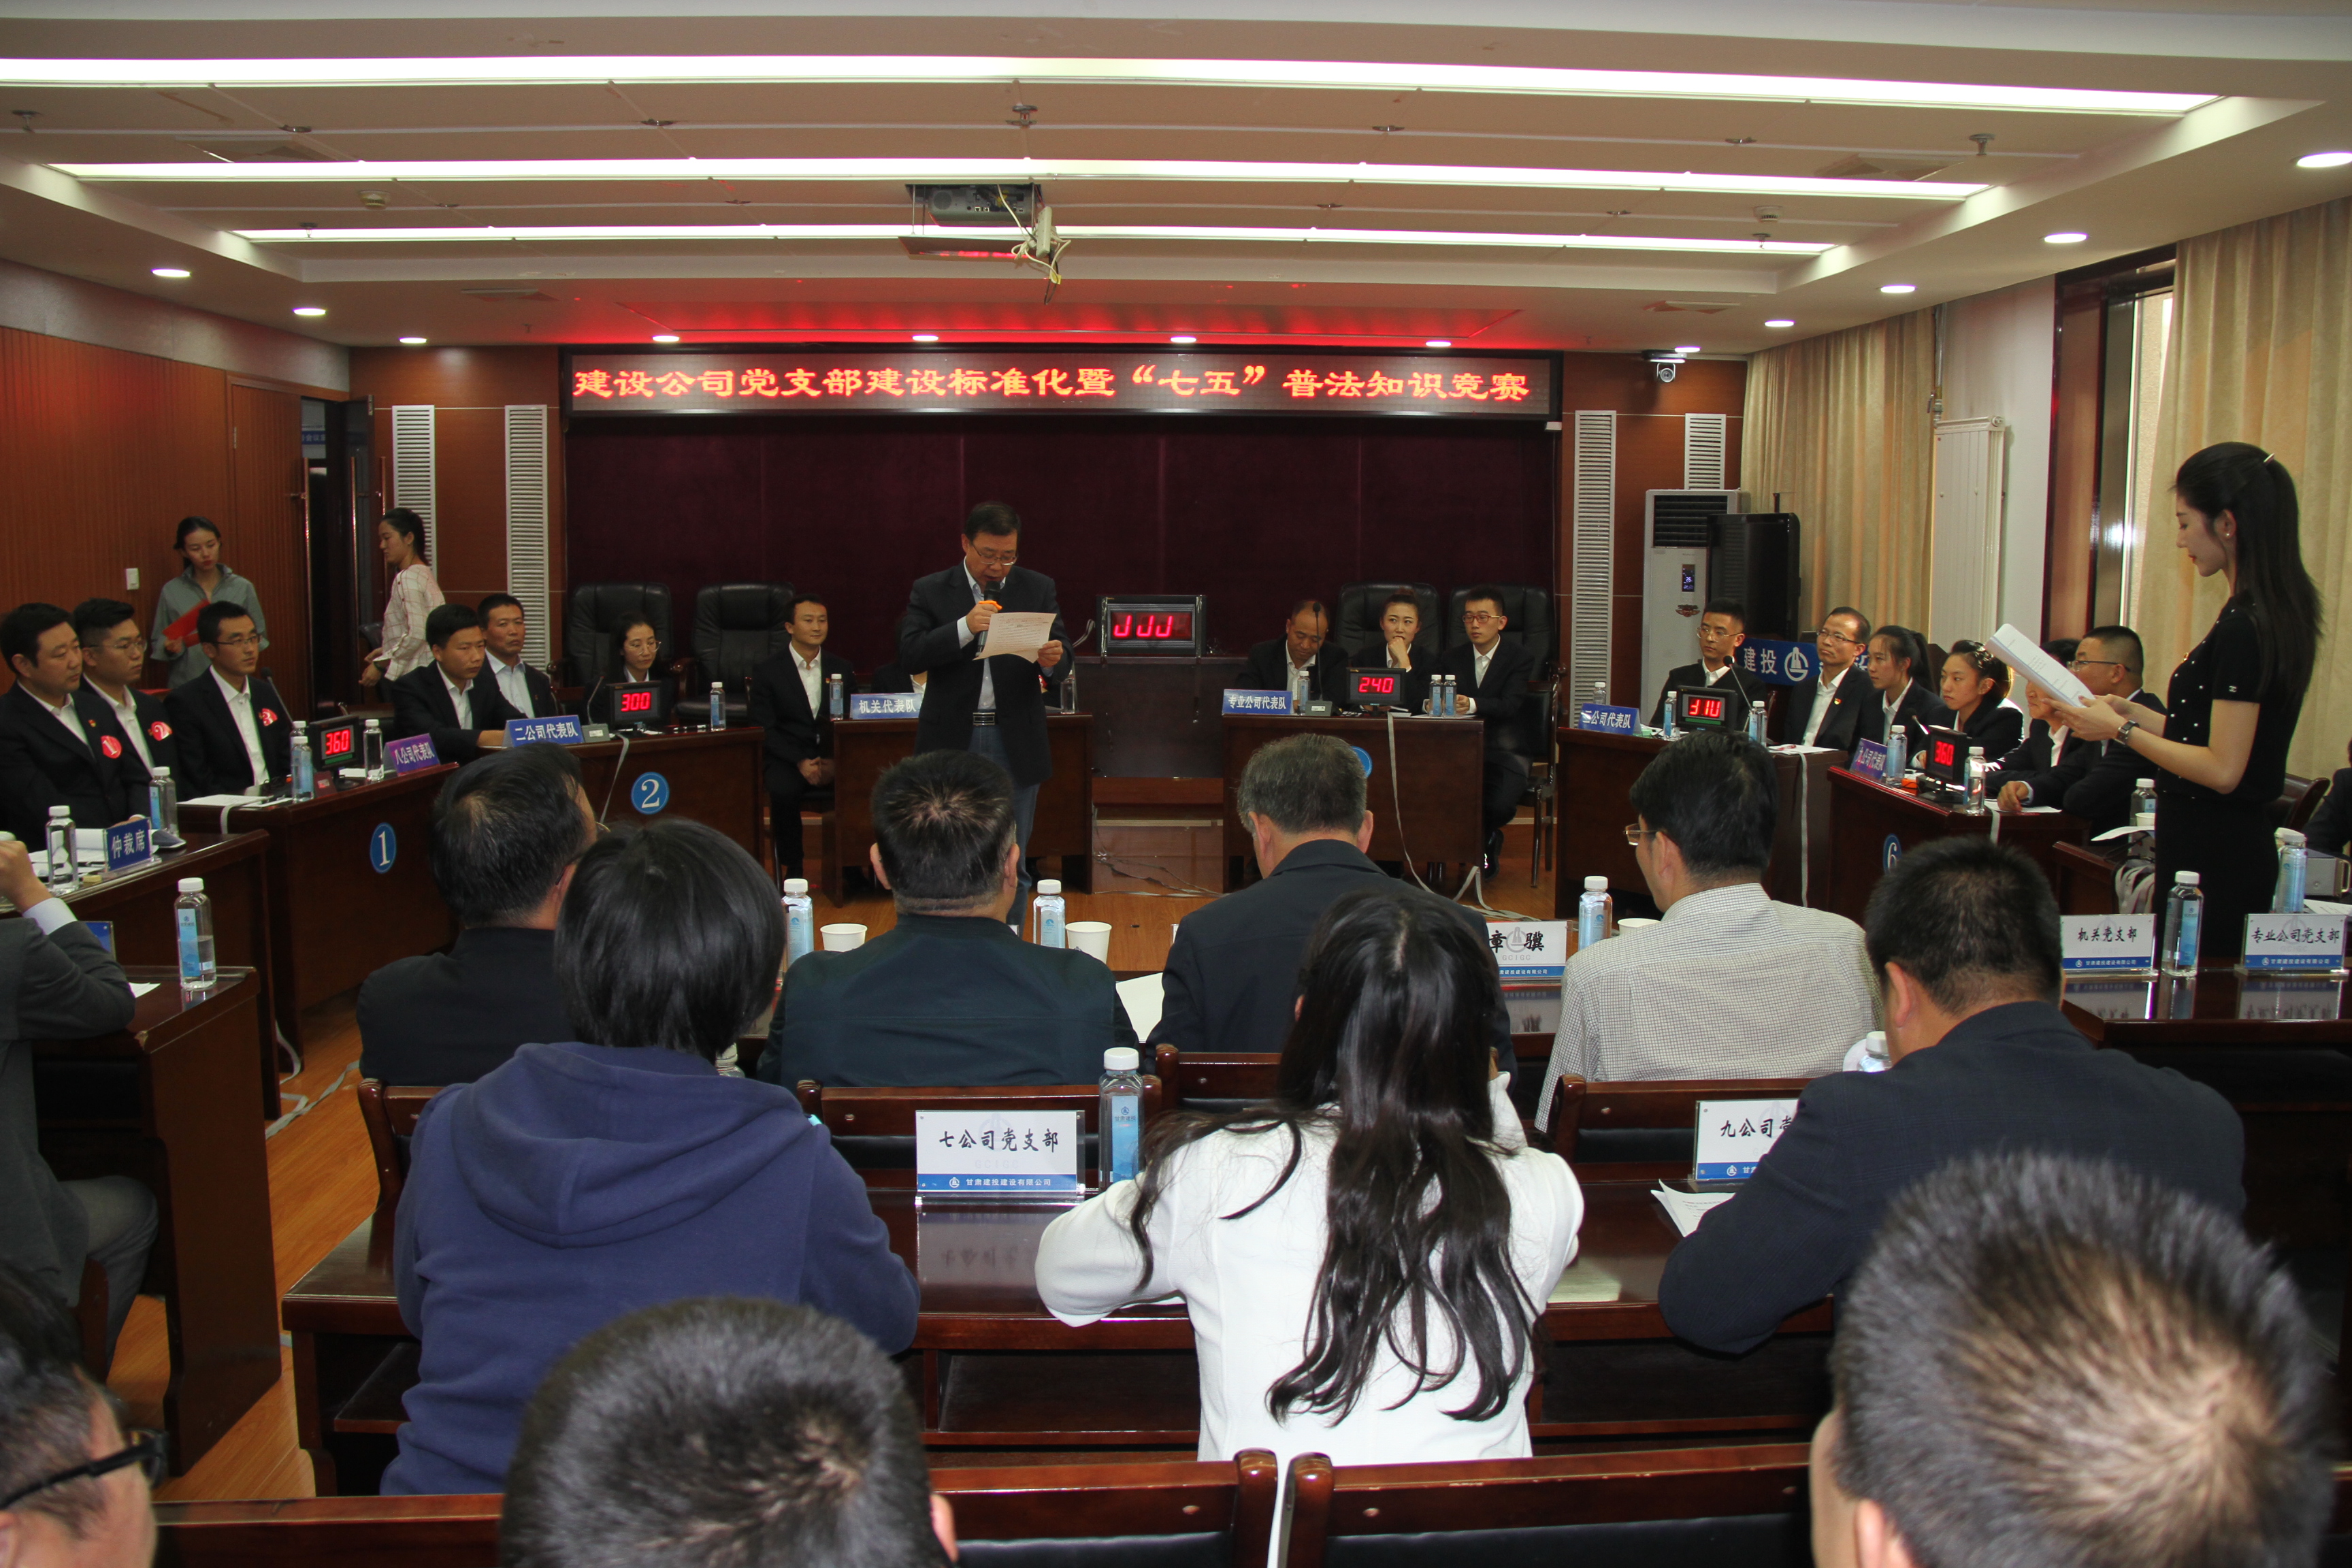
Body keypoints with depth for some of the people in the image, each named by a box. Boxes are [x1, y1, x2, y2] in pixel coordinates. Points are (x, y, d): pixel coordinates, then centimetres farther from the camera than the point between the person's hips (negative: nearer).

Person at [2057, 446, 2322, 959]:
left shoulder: (2242, 626, -20)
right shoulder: (2277, 614, 11)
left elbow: (2222, 769, -21)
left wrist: (2122, 731, -12)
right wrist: (2136, 714, 11)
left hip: (2213, 859, -10)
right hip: (2238, 846, 10)